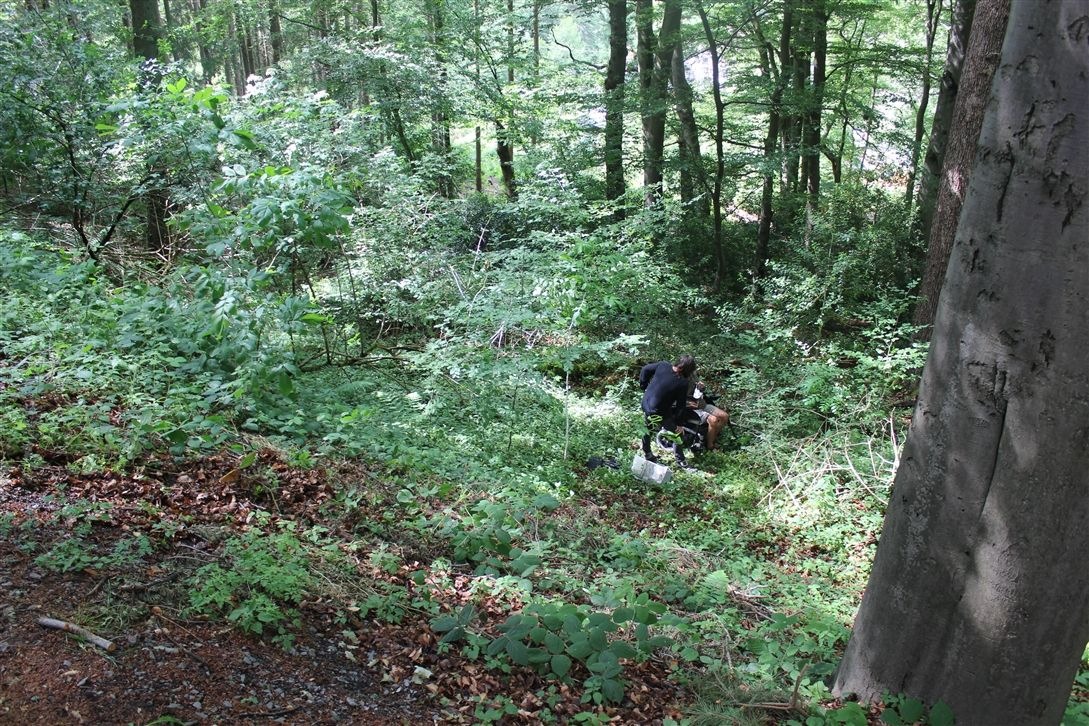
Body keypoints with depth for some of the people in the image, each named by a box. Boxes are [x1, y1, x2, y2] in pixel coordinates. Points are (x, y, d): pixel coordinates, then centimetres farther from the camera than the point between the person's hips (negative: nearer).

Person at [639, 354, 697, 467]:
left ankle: (647, 454, 46)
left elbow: (645, 370, 1)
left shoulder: (663, 365, -11)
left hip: (645, 404, 6)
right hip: (659, 414, -6)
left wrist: (644, 387, 13)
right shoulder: (683, 383, -22)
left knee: (648, 430, 28)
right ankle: (681, 462, 24)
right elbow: (681, 405, -14)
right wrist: (679, 423, -2)